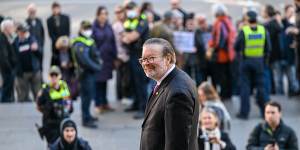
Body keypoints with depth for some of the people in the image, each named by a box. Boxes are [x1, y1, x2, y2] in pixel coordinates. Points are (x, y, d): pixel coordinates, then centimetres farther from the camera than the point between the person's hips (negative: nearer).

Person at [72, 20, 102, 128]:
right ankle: (86, 120, -3)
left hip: (91, 72, 10)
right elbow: (85, 60, -25)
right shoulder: (79, 44, -18)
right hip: (85, 72, -10)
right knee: (87, 95, -7)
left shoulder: (89, 40, 13)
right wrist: (97, 67, -17)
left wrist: (98, 61, 8)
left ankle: (87, 115, 32)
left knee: (91, 94, 18)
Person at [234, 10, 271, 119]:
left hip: (246, 60, -2)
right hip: (259, 61, 2)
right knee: (260, 86, 11)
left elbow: (236, 47, -5)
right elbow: (267, 48, 1)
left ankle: (244, 112, 3)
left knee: (245, 86, 4)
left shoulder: (244, 31, -11)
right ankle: (264, 111, 15)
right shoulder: (263, 30, -3)